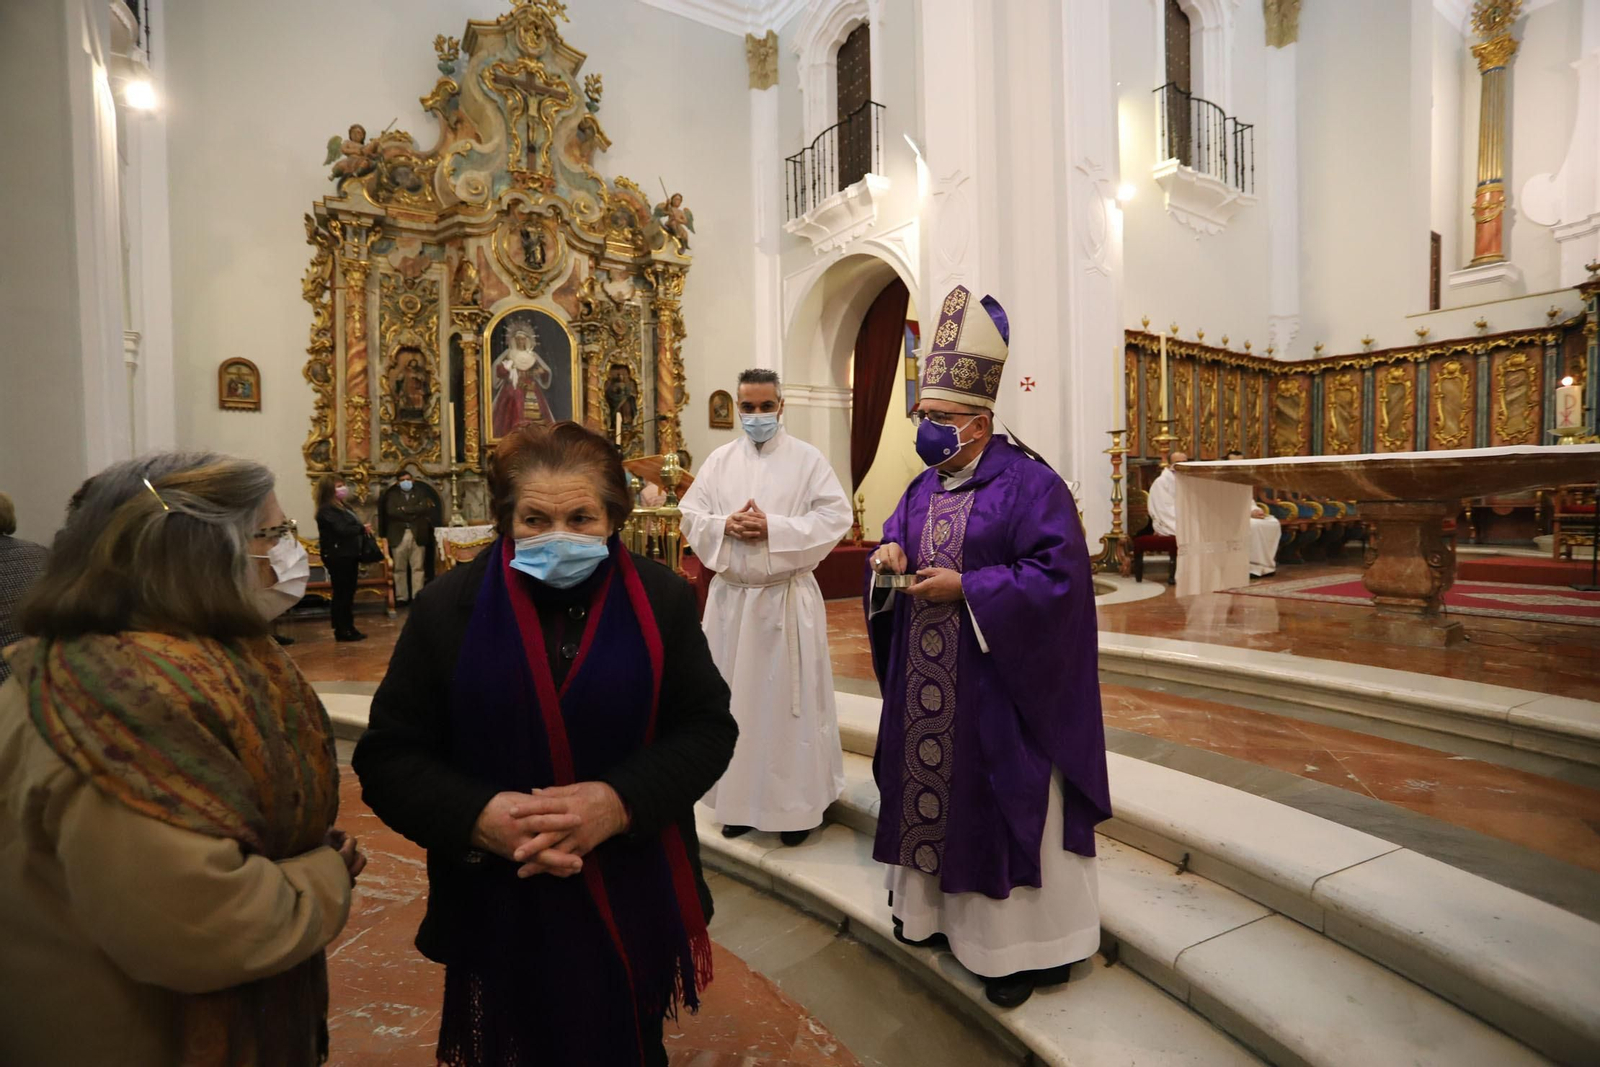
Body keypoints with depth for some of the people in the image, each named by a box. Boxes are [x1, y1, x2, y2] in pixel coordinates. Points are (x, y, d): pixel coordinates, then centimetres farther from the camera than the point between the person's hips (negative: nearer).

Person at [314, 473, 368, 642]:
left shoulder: (342, 506, 18)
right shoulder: (326, 510, -12)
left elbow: (351, 527, 14)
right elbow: (342, 530, -23)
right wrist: (362, 529, -10)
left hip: (349, 555, 9)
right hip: (338, 557, -9)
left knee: (348, 594, 12)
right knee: (341, 594, -4)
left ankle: (349, 628, 19)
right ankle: (341, 631, 2)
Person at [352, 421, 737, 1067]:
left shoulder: (661, 599, -6)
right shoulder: (448, 608, -6)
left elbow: (708, 729, -6)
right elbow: (387, 755, -5)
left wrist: (621, 801, -23)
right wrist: (478, 816, -22)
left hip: (634, 902, 1)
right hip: (499, 910, 0)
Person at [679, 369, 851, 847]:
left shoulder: (808, 459, -2)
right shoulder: (719, 460, 9)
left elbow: (836, 517, -10)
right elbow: (690, 515, 7)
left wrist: (773, 527, -19)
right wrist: (725, 525, -13)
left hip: (787, 598, -3)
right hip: (730, 597, 4)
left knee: (790, 699, 4)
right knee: (735, 698, 11)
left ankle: (798, 803, 20)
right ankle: (740, 797, 27)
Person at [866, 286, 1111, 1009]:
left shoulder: (1030, 484, -13)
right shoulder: (923, 487, 9)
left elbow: (1058, 574, -18)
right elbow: (895, 539, 18)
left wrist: (965, 588, -21)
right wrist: (890, 556, -7)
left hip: (996, 687, -7)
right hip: (924, 682, 7)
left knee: (1000, 797, 4)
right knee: (927, 777, 16)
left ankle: (1016, 941, 22)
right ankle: (931, 903, 36)